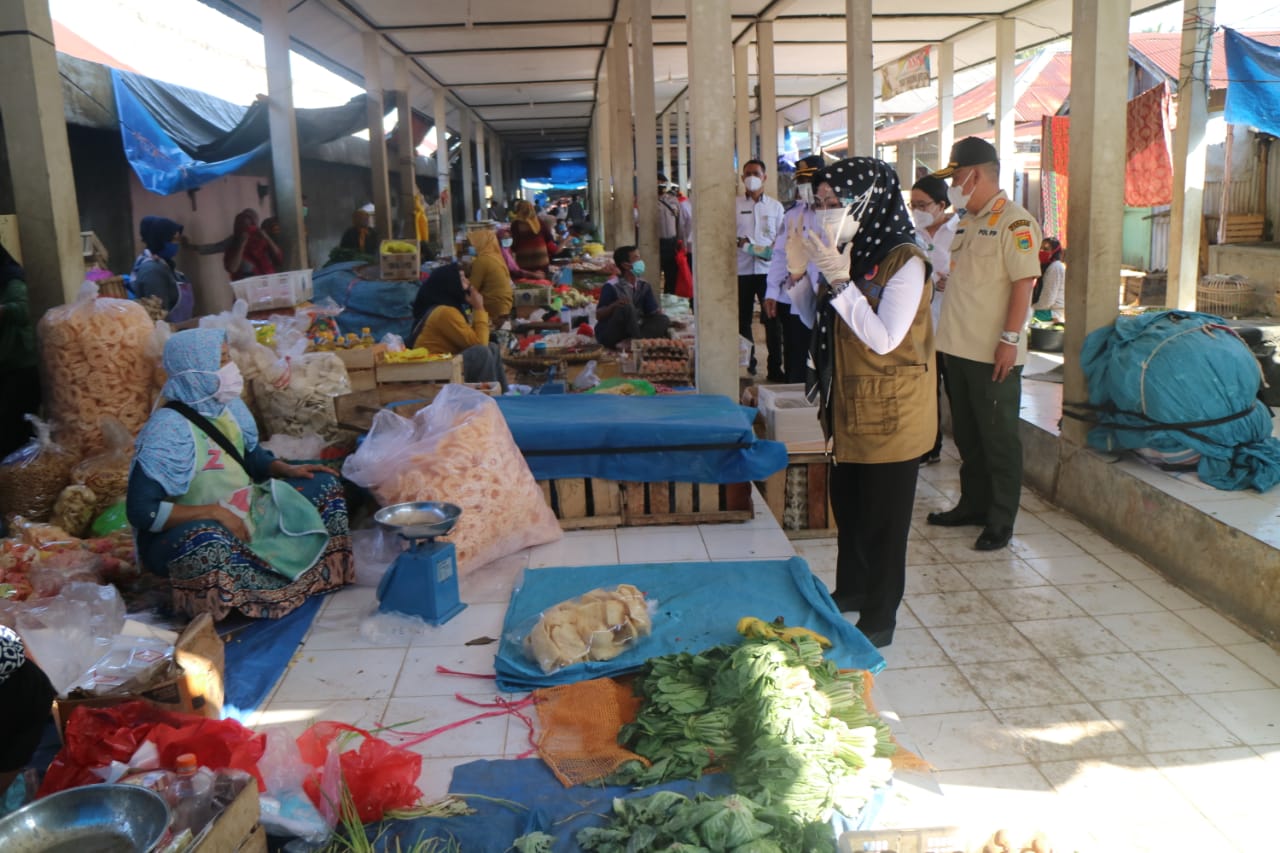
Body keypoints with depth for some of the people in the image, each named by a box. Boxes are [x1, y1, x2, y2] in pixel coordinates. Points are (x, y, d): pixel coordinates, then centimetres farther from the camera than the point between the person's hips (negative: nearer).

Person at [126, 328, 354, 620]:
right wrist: (214, 512, -31)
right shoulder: (169, 428, -24)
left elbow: (254, 458, 16)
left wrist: (287, 469, -4)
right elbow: (142, 511, -28)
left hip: (246, 514, 9)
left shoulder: (228, 406, -1)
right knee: (206, 540, -44)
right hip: (188, 530, -8)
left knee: (324, 485, 3)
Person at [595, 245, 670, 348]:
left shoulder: (644, 285, 5)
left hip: (632, 331, 7)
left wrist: (671, 321, -11)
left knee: (663, 320, -14)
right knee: (626, 307, -32)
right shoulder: (611, 286, -14)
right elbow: (598, 316, -15)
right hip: (608, 334, -7)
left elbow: (655, 312, 6)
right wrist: (614, 305, -33)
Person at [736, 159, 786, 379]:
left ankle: (775, 367, -1)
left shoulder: (775, 206, 11)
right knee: (743, 319, 8)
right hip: (742, 269, 0)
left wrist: (772, 251, -11)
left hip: (768, 268, 0)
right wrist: (738, 242, -15)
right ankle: (747, 363, 21)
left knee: (772, 319, -5)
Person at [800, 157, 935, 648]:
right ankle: (852, 589, 39)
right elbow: (818, 317, 16)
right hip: (850, 405, 8)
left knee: (882, 515, 4)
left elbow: (884, 339, -25)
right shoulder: (851, 254, 6)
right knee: (846, 502, 20)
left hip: (889, 412, -8)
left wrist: (840, 281, -26)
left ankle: (879, 618, 18)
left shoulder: (903, 261, -18)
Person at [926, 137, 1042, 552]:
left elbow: (1024, 282, -19)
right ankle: (973, 504, 31)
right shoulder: (966, 223, 14)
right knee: (967, 435, 17)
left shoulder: (1014, 223, -13)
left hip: (992, 354, -9)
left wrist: (1010, 339, -23)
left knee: (999, 439, 2)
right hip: (960, 347, 9)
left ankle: (1001, 521, 11)